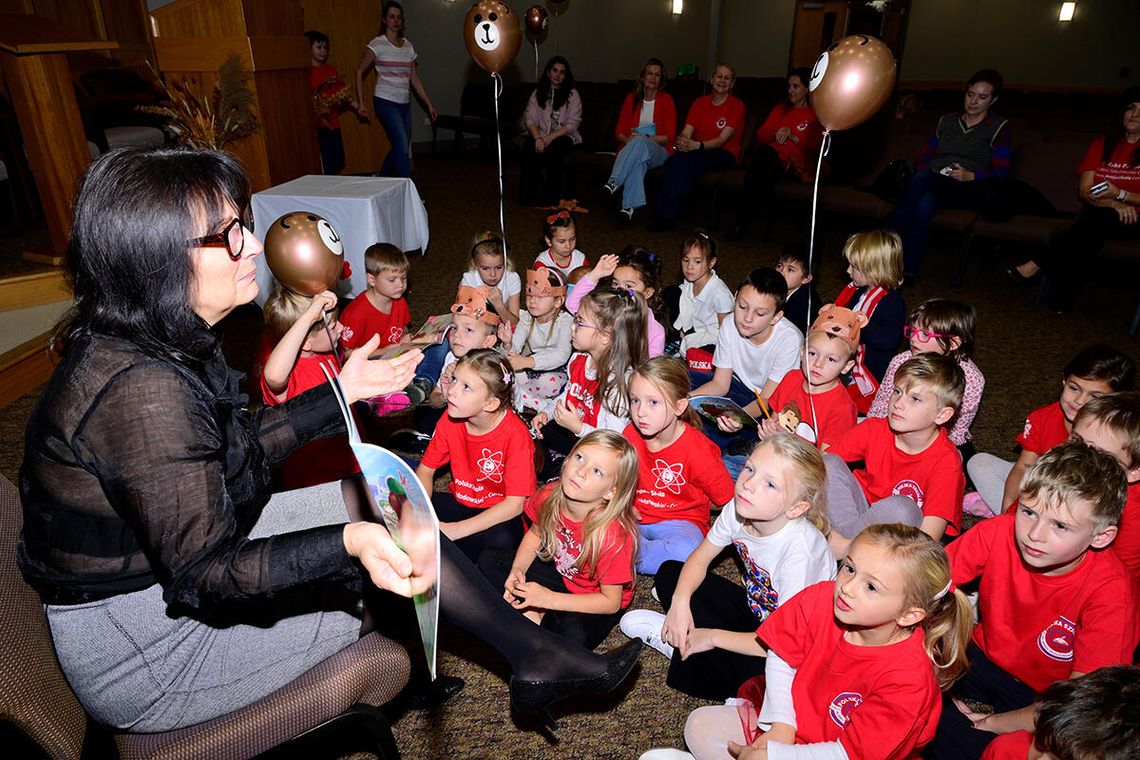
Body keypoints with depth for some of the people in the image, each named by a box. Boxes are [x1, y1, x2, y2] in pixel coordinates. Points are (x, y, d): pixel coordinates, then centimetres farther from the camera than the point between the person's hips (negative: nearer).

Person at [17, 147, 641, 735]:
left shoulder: (136, 345, -2)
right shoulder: (140, 390, -32)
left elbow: (236, 446, 7)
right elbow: (203, 574, -29)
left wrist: (343, 391, 8)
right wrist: (348, 543, -44)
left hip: (170, 552, 9)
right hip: (140, 653, -9)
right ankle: (534, 657, 8)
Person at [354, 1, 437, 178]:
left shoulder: (408, 45, 10)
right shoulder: (377, 44, -5)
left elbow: (415, 79, 14)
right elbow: (360, 72, 0)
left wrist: (429, 104, 11)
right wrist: (360, 103, -5)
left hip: (404, 103, 6)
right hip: (385, 102, -6)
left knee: (399, 148, 9)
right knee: (403, 148, -15)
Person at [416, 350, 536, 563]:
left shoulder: (515, 434, -24)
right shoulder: (450, 420, -9)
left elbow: (515, 504, -24)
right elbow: (425, 470, 0)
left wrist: (456, 529, -29)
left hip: (501, 515, -4)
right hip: (461, 503, 4)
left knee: (502, 539, -37)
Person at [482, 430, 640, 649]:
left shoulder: (612, 534, -35)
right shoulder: (551, 495, -20)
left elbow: (611, 602, -25)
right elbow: (536, 533, 4)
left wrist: (549, 599, -28)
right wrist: (518, 570, -14)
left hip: (596, 604, -5)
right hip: (559, 572, 6)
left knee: (573, 636, -36)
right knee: (488, 560, 1)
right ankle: (531, 614, -10)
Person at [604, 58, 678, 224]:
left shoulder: (666, 100, 5)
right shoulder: (632, 98, 14)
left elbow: (670, 136, -1)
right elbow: (619, 132, 11)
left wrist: (645, 138, -14)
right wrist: (629, 140, -13)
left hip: (658, 152, -2)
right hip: (633, 148, 2)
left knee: (639, 143, -38)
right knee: (638, 159, -38)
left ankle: (613, 183, -50)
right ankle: (630, 206, -54)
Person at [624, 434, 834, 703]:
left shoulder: (800, 550, -35)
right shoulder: (739, 509, -18)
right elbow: (700, 558, -1)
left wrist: (712, 637, -22)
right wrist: (680, 602, -18)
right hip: (753, 608, 6)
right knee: (670, 573, 1)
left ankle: (681, 644, -10)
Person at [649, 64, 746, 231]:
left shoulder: (736, 106, 0)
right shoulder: (700, 103, 14)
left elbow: (722, 139, -12)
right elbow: (686, 132, 4)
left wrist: (697, 145, -30)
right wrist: (682, 140, -22)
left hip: (724, 155, -4)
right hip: (697, 153, 4)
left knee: (685, 161, -34)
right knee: (674, 160, -32)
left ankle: (666, 215, -32)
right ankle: (662, 213, -32)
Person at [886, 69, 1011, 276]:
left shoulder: (999, 127, 12)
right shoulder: (946, 121, 26)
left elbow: (1000, 174, 3)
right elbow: (924, 156, 18)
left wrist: (971, 176, -16)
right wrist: (921, 176, -4)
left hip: (967, 190, -3)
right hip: (932, 184, 4)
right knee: (924, 203, -36)